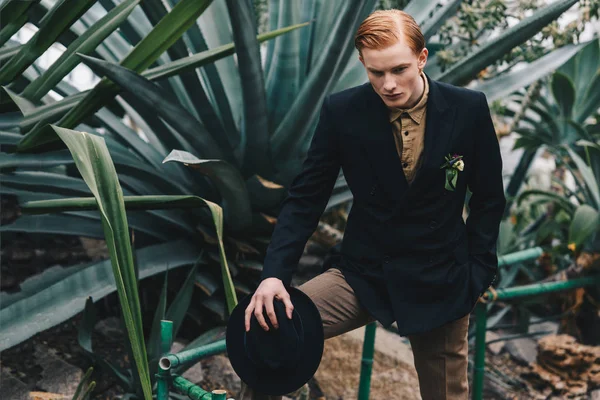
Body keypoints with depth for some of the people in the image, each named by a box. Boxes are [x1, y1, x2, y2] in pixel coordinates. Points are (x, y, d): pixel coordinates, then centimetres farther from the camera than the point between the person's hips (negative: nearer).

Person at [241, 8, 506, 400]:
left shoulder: (469, 108, -11)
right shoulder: (342, 112, -12)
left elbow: (489, 198, 1)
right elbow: (306, 198, -7)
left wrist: (477, 273, -3)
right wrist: (274, 274, -19)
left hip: (440, 282, 1)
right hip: (364, 273, 0)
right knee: (269, 328, -22)